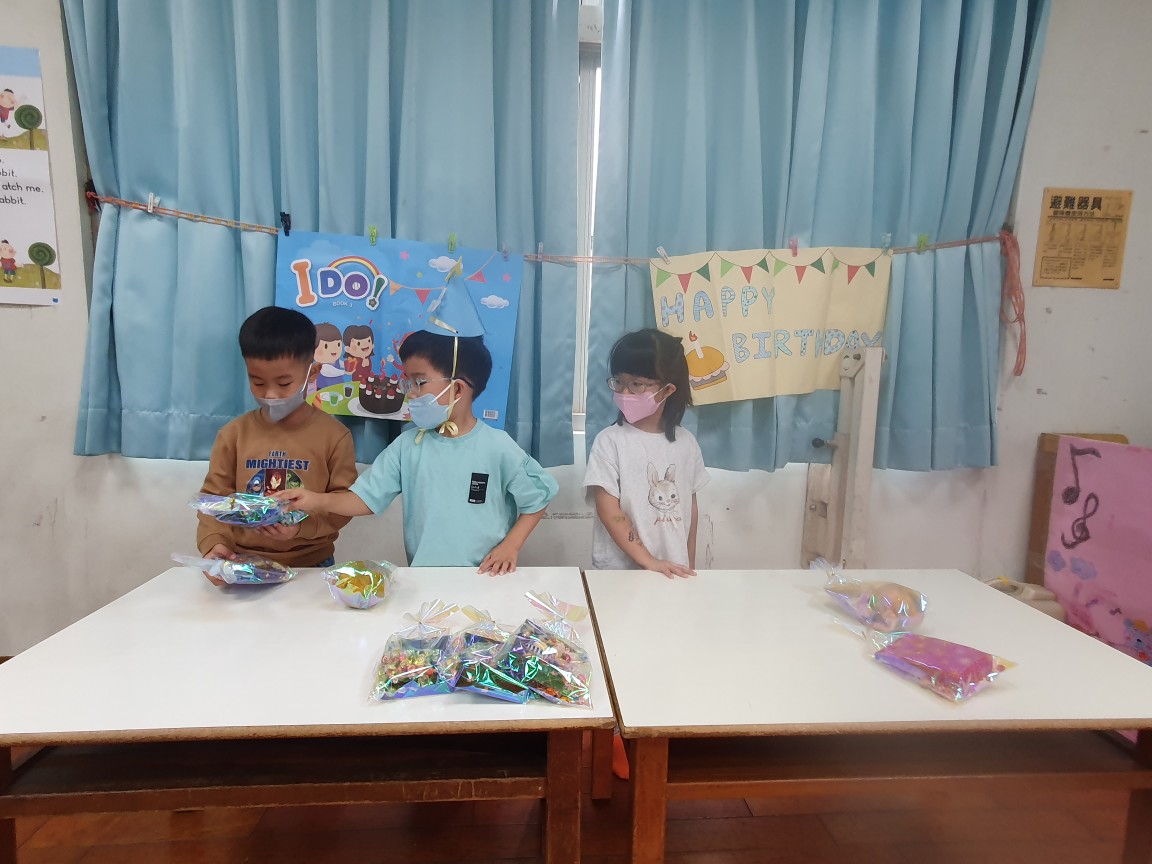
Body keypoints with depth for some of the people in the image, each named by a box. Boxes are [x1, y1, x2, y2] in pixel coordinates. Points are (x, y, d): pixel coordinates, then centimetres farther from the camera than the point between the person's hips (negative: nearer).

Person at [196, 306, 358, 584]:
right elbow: (214, 498, 6)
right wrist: (214, 544, -11)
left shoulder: (334, 435, -3)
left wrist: (302, 527, -19)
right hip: (242, 566, 2)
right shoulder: (234, 434, 4)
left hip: (311, 565, -2)